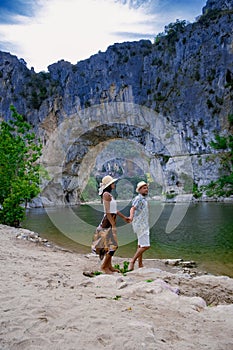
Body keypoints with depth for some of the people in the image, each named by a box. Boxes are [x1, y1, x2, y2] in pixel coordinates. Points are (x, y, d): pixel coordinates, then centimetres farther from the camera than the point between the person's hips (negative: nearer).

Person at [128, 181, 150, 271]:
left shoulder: (143, 199, 14)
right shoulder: (138, 198, -15)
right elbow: (132, 208, -32)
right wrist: (131, 217, -52)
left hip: (143, 225, 10)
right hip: (140, 225, -10)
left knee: (141, 245, 13)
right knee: (145, 246, -12)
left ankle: (140, 264, 20)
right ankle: (132, 261, -7)